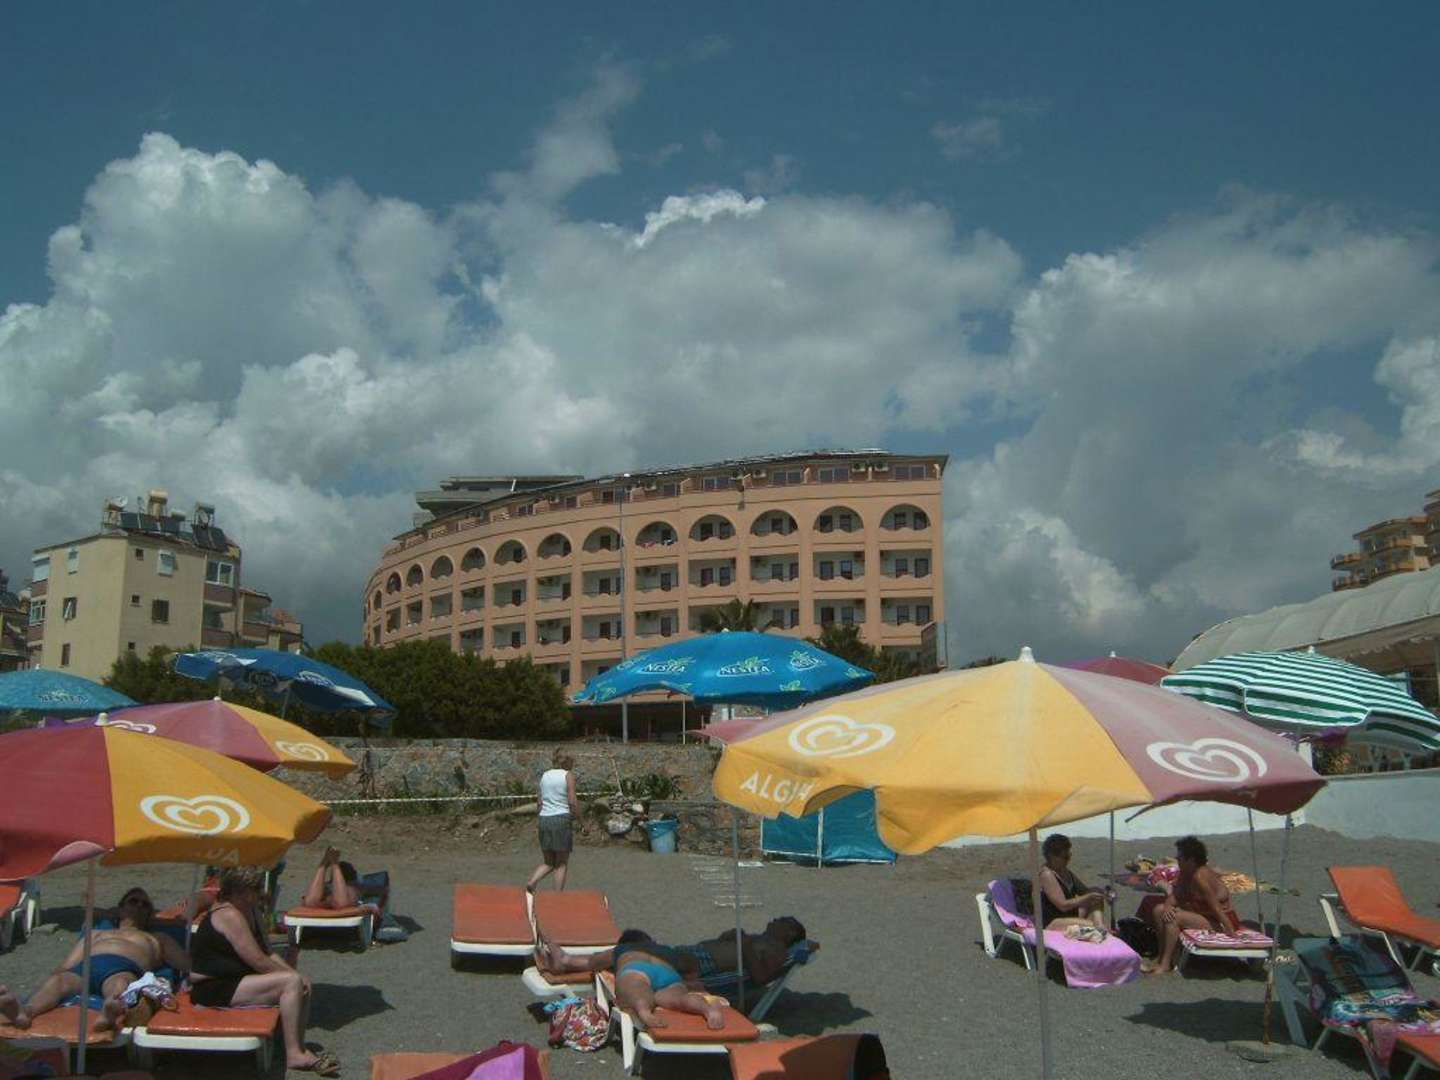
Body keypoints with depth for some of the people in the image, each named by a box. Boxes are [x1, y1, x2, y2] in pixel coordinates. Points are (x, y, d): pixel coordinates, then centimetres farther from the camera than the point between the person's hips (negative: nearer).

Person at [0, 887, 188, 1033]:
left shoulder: (157, 939, 40)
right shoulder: (96, 934, 44)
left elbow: (188, 965, 24)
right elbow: (64, 968, 27)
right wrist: (57, 974, 4)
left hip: (124, 969, -2)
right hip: (82, 968, 2)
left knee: (121, 982, -40)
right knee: (60, 980, -34)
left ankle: (110, 1012, -73)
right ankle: (25, 1011, -64)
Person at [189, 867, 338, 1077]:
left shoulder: (250, 910, 10)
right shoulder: (229, 915, -21)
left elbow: (266, 953, 13)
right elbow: (259, 962, -23)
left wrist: (294, 973, -2)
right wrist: (291, 974, -11)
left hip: (234, 979, 10)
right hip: (213, 990, -10)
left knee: (303, 983, 0)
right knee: (291, 982, -22)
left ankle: (299, 1049, -3)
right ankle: (294, 1054, -19)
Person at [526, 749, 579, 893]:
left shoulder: (545, 775, 13)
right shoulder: (568, 775, -2)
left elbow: (540, 801, 12)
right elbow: (572, 801, -10)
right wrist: (577, 814, 5)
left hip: (544, 818, 5)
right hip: (562, 818, -5)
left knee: (548, 862, 15)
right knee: (562, 863, 6)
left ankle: (531, 883, -7)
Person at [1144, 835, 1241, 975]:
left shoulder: (1200, 876, -25)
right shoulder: (1184, 874, 3)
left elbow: (1215, 906, -28)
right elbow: (1175, 895, 3)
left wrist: (1230, 932, -30)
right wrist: (1167, 906, -19)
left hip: (1219, 925, -10)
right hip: (1203, 915, 10)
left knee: (1173, 917, -26)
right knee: (1160, 910, 3)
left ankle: (1165, 964, -17)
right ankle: (1163, 957, 5)